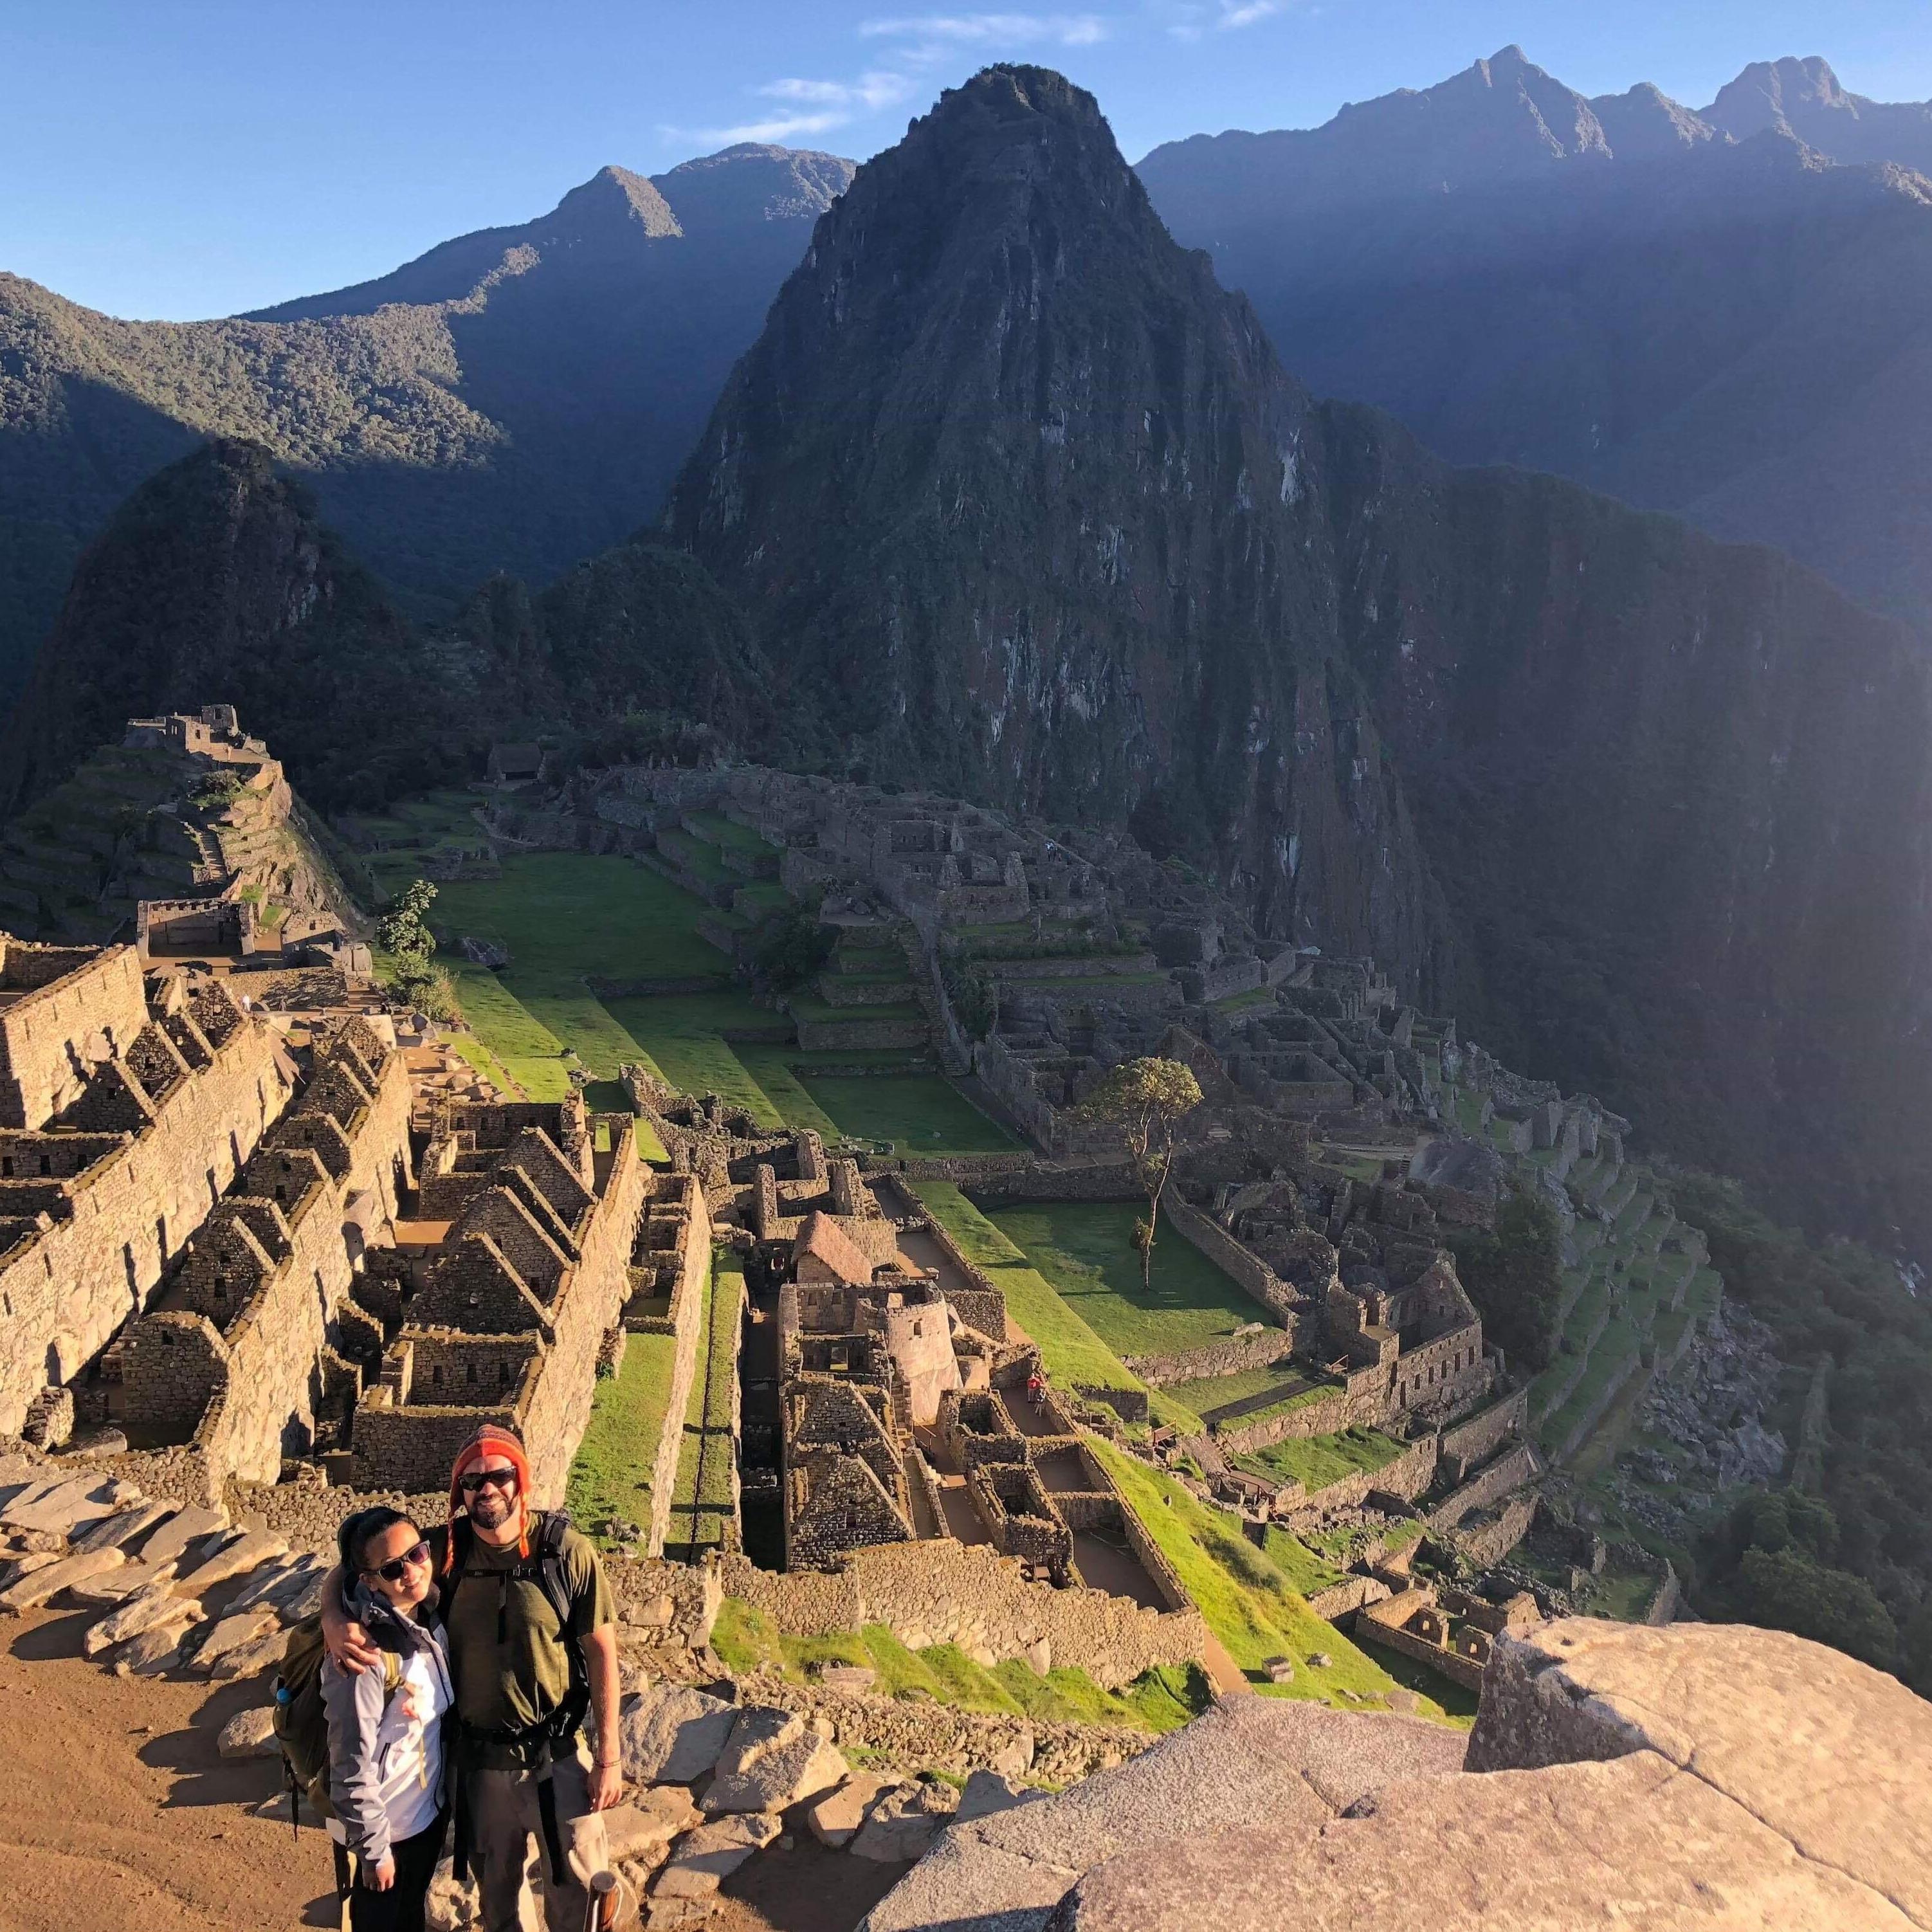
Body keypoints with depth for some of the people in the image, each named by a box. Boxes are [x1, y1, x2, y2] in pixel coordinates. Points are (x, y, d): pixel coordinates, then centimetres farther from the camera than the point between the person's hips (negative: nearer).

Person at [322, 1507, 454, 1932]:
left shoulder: (429, 1619, -7)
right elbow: (352, 1765, -23)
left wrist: (449, 1791, 11)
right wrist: (374, 1850, -16)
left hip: (432, 1807, 6)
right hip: (391, 1824, -6)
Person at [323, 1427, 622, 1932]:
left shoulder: (567, 1553, -18)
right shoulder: (445, 1551, -12)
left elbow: (601, 1652, -12)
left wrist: (608, 1757, -10)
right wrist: (335, 1620, -26)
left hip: (557, 1756, -2)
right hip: (477, 1758, 2)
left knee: (579, 1891, 14)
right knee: (495, 1889, 25)